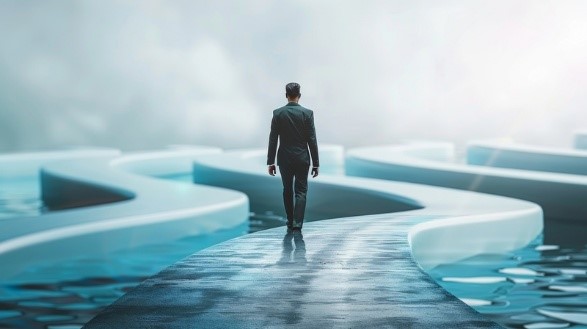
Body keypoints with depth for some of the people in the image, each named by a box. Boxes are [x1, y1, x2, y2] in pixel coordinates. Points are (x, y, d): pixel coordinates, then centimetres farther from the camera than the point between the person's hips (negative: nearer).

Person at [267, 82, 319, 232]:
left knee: (287, 190, 18)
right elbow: (312, 140, -8)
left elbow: (273, 139, -4)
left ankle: (290, 222, 26)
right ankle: (297, 223, -13)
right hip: (302, 158, -2)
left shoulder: (277, 113, -5)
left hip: (284, 159, 2)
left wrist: (270, 162, 2)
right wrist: (316, 163, -2)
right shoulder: (307, 113, -8)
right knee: (300, 191, 2)